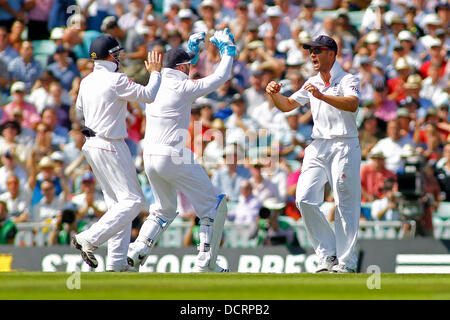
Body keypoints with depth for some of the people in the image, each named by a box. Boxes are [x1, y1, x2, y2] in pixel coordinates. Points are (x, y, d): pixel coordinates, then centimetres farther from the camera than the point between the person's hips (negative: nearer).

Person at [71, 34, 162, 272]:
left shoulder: (87, 81, 9)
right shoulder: (116, 80, -16)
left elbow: (80, 108, 27)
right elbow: (148, 95, -13)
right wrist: (155, 72, 3)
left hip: (92, 145, 9)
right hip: (111, 147, -9)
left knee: (117, 203, 12)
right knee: (133, 201, -6)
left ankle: (116, 263, 9)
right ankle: (89, 239, -15)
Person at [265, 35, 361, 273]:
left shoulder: (348, 80, -3)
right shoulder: (312, 83, 18)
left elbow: (352, 104, -23)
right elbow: (287, 105, 20)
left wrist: (322, 96, -34)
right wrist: (275, 94, -1)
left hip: (344, 146, -6)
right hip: (317, 147, 6)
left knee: (345, 204, -6)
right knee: (304, 198, -6)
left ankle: (346, 261, -2)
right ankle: (328, 255, 3)